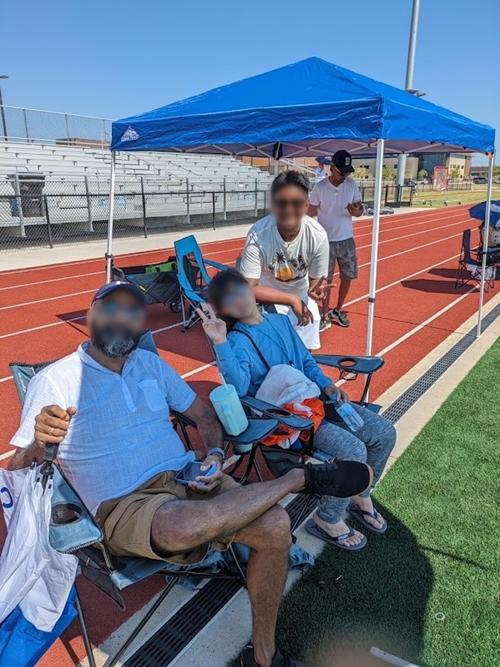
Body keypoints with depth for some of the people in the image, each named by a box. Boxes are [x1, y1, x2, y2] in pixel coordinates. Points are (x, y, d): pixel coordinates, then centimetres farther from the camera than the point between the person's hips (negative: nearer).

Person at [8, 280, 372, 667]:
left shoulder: (152, 364, 13)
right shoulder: (54, 381, -1)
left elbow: (204, 417, 17)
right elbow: (17, 473, -1)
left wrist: (215, 455, -4)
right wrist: (39, 441, -25)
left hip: (188, 478, 5)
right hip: (125, 506, -4)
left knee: (275, 526, -19)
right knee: (184, 526, -39)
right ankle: (299, 477, -15)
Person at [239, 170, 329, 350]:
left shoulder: (317, 235, -28)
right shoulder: (257, 235, -33)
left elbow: (316, 279, -14)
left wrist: (315, 289, -37)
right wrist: (292, 300, -34)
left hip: (302, 296, 2)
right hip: (269, 296, -2)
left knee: (304, 351, 16)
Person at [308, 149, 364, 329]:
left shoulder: (351, 185, -1)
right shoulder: (320, 187, -11)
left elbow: (360, 210, 3)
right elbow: (311, 216, -6)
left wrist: (356, 211, -21)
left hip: (347, 240, 4)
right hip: (326, 241, -4)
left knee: (348, 276, 10)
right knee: (326, 280, 3)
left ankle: (338, 311, 29)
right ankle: (325, 315, 17)